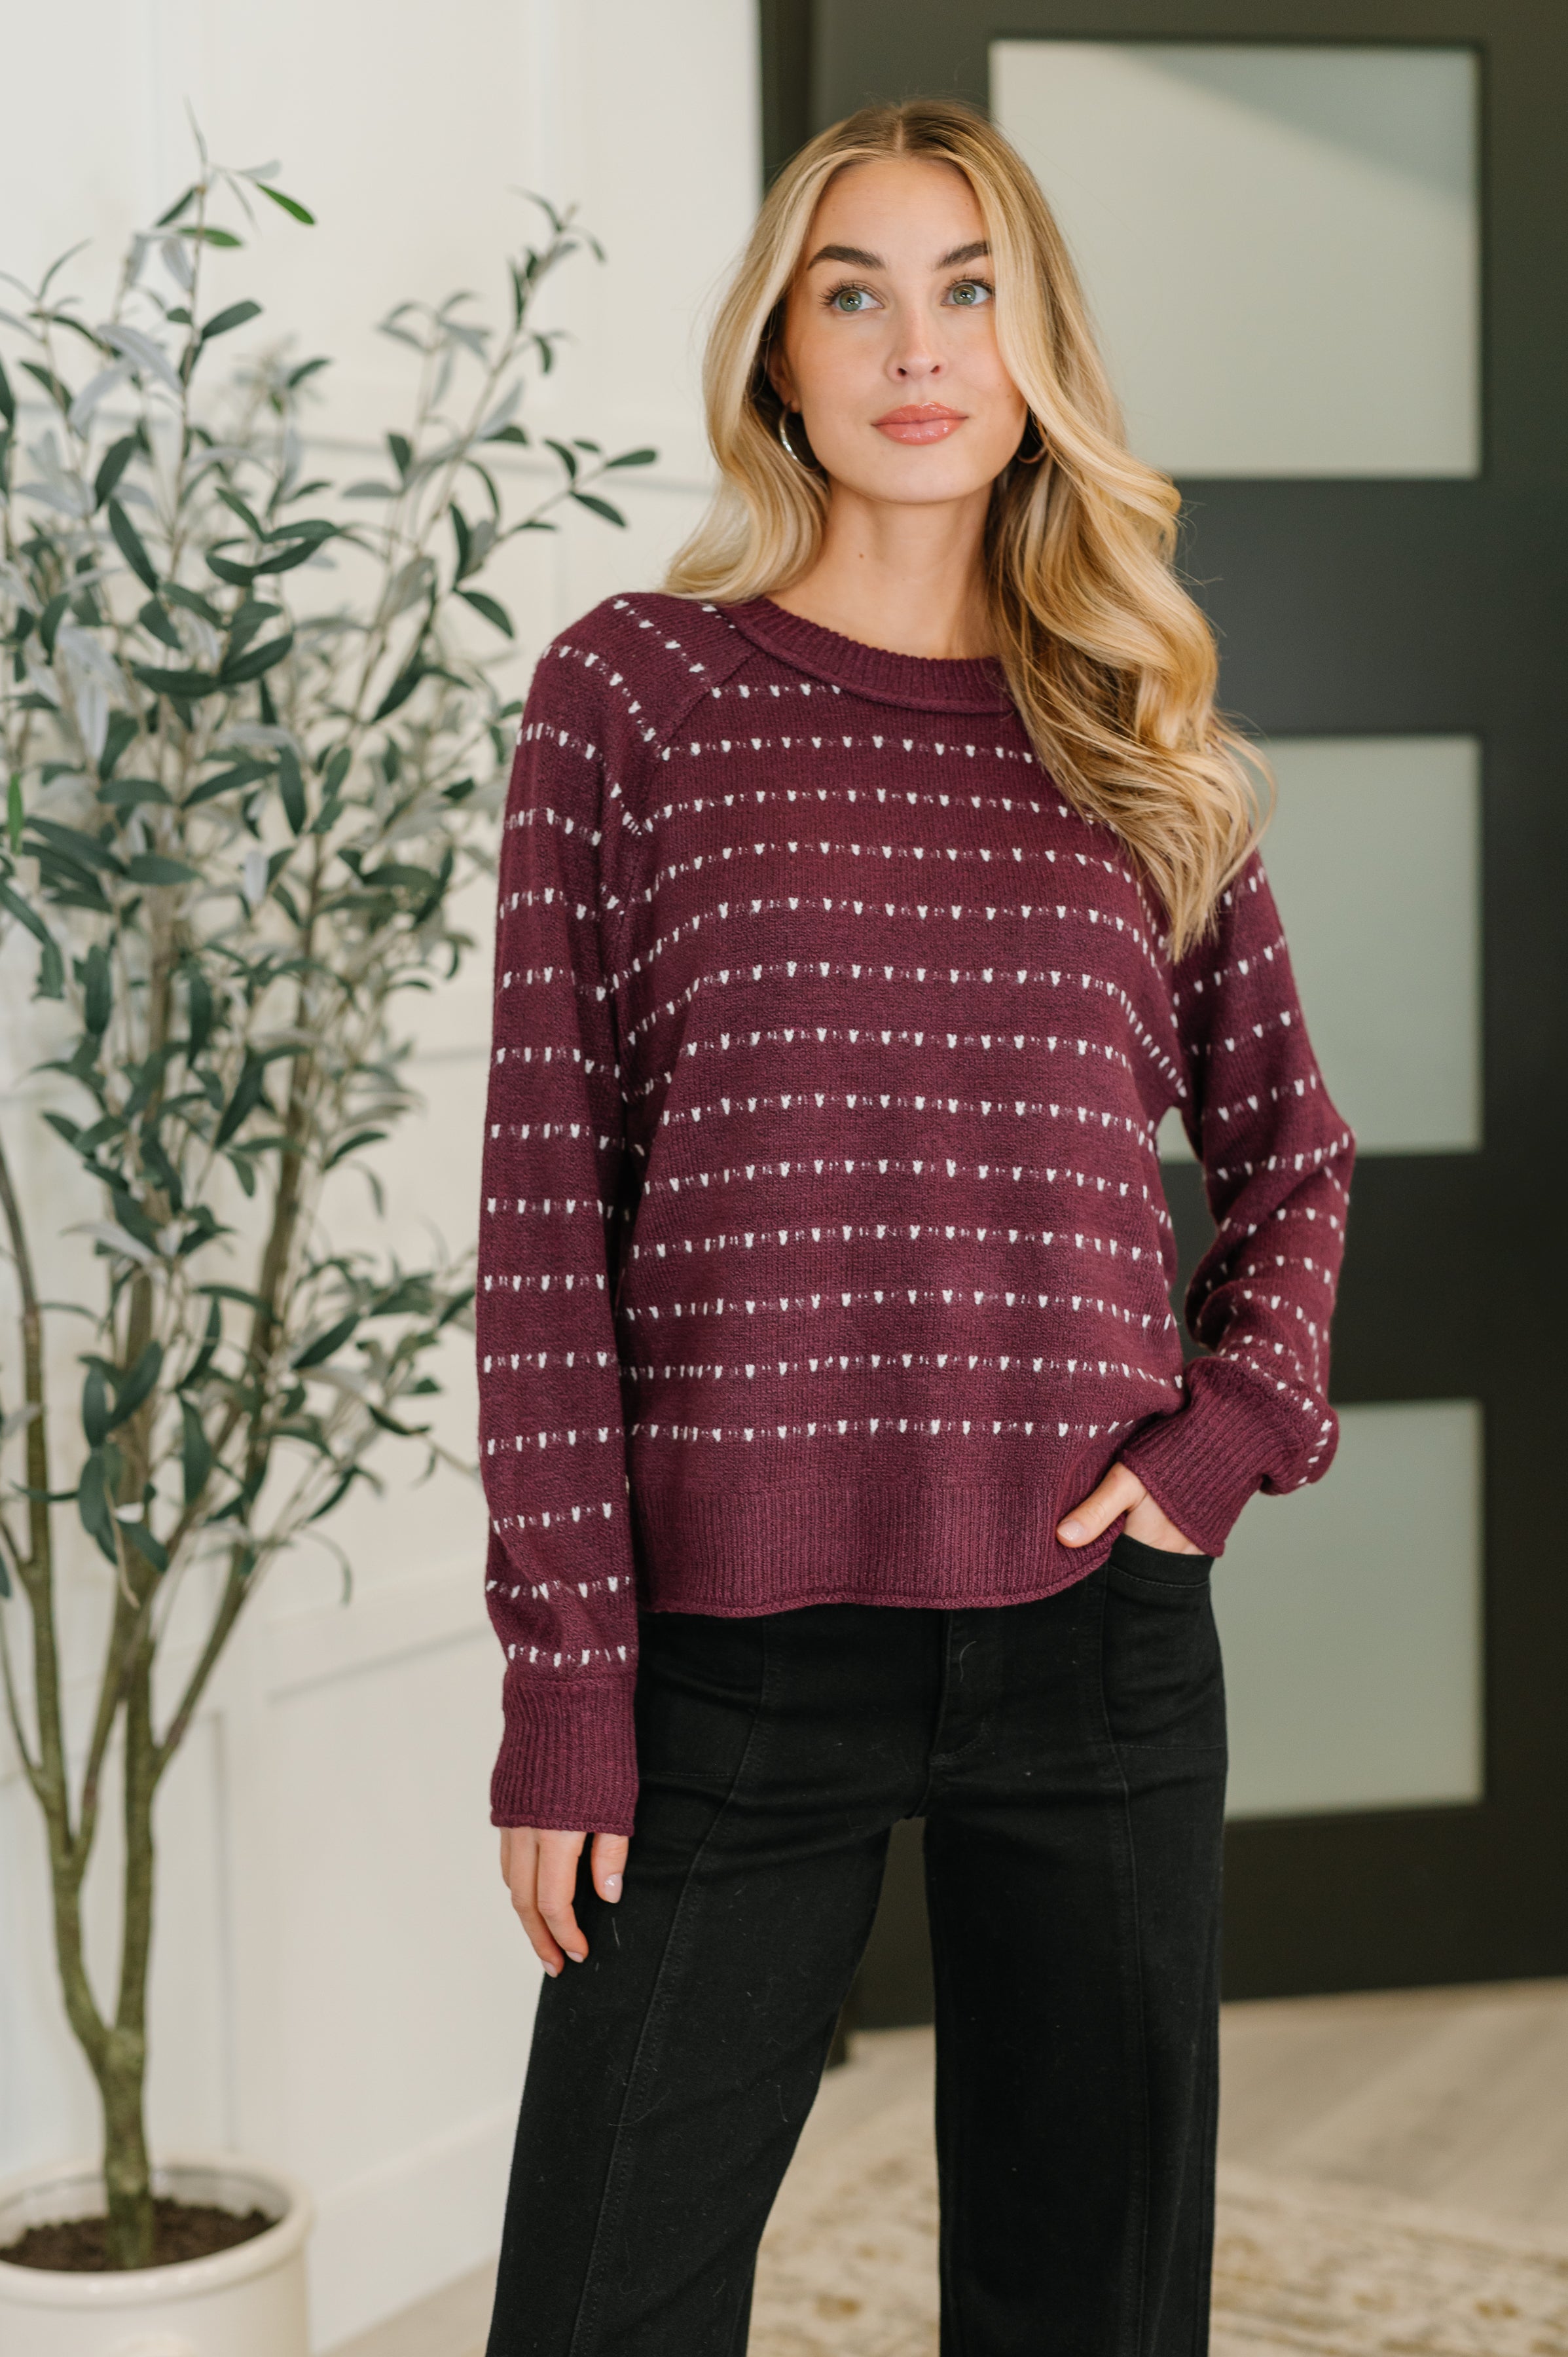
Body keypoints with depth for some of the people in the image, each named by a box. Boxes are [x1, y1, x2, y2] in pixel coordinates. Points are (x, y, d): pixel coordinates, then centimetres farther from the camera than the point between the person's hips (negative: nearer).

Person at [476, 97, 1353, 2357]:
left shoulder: (1136, 734, 9)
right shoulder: (635, 689, 0)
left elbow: (1287, 1148, 19)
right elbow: (548, 1206, -3)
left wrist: (1235, 1423, 1)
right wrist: (564, 1673, -7)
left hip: (1097, 1629, 3)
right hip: (739, 1641, -2)